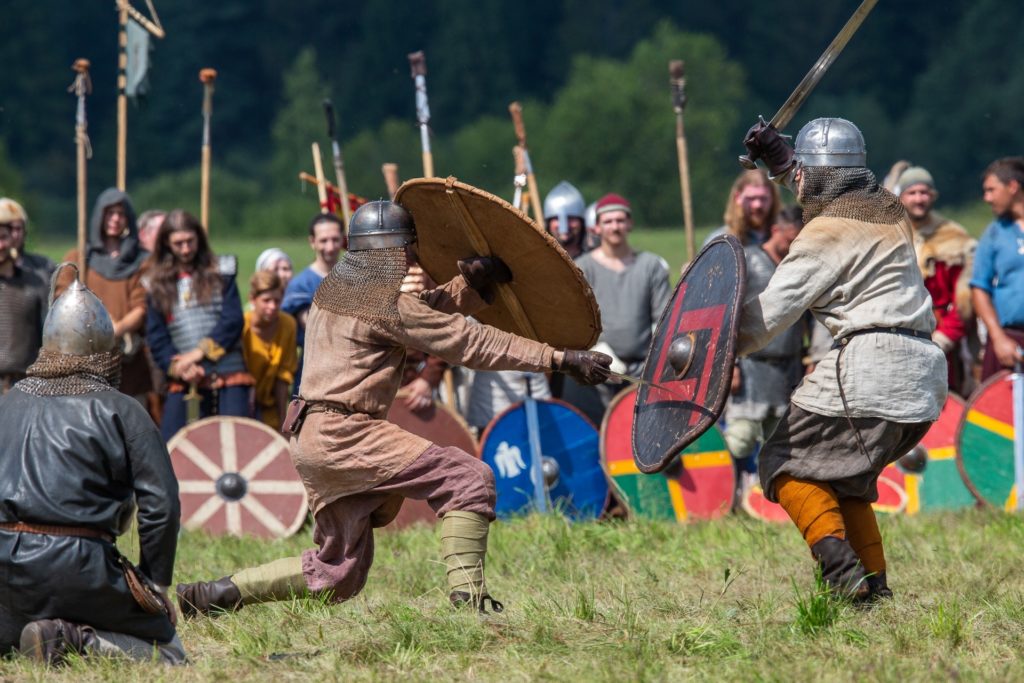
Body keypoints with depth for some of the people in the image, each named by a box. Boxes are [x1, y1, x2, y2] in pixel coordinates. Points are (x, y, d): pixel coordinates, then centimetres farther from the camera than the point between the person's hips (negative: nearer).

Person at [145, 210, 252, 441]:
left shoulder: (220, 272, 6)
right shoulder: (158, 284, 10)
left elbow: (233, 320, -3)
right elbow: (156, 337, 5)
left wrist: (200, 352, -11)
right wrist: (178, 367, -11)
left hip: (228, 373, -1)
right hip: (183, 380, 1)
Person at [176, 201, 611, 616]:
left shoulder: (335, 288, 16)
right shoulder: (386, 301, -10)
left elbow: (426, 312, 22)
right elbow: (468, 342, -11)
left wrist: (472, 281, 8)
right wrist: (560, 359, -9)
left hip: (309, 439, 9)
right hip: (345, 434, -9)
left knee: (338, 574, 15)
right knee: (469, 478, -10)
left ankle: (216, 593, 13)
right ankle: (467, 594, -21)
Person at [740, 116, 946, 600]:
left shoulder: (827, 234, -7)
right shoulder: (886, 209, 17)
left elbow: (769, 313, -11)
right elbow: (832, 187, 40)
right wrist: (777, 154, 31)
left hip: (870, 365, -9)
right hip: (924, 375, 9)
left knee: (788, 464, 0)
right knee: (843, 477, 20)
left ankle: (840, 568, -19)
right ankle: (875, 587, 9)